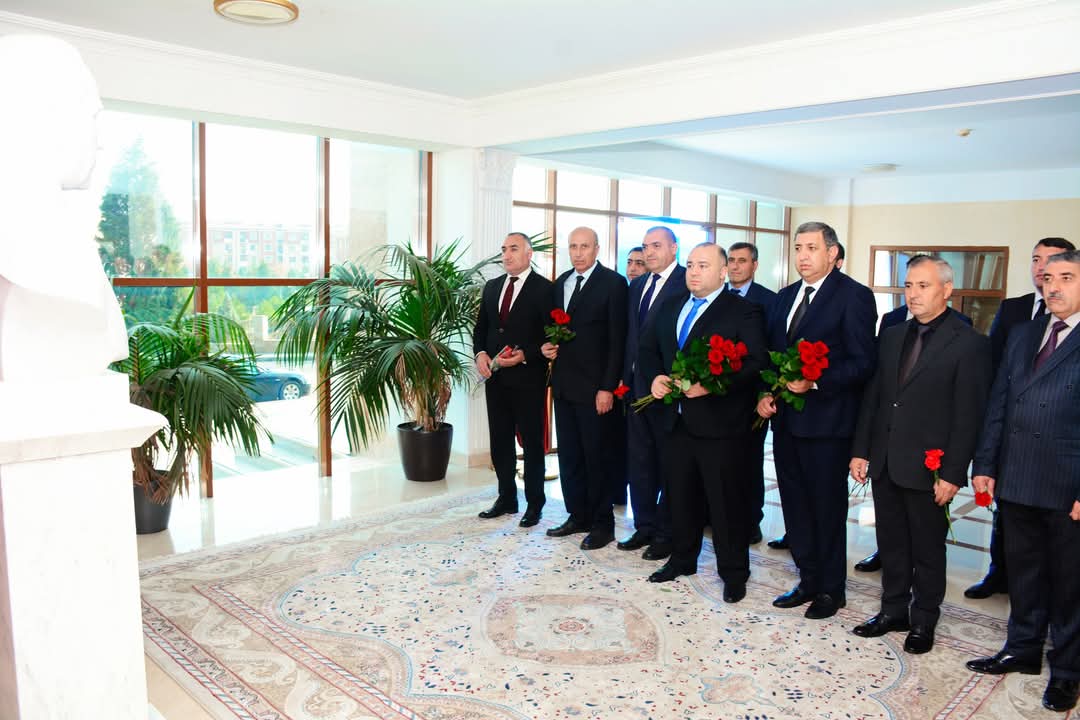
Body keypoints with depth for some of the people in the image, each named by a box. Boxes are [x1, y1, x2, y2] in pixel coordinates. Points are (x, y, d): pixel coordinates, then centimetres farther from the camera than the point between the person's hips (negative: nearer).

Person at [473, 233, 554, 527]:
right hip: (495, 376, 6)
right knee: (500, 441, 13)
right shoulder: (492, 286, 12)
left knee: (531, 442, 5)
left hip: (528, 378, -6)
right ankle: (507, 499, 27)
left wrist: (524, 355, -20)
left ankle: (534, 504, 17)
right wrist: (480, 354, -1)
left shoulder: (544, 288, -7)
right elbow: (481, 328, 16)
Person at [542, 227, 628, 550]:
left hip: (593, 387, -7)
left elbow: (617, 339, -12)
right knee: (568, 455, 13)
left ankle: (602, 524, 16)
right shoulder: (561, 282, 12)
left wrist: (607, 388, -16)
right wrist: (548, 345, 1)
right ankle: (578, 516, 26)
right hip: (563, 384, 7)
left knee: (597, 457, 3)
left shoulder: (613, 283, -8)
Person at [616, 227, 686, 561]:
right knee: (640, 459, 14)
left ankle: (667, 533, 16)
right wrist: (626, 376, 10)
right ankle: (645, 526, 26)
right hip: (636, 384, 8)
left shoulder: (687, 282, -10)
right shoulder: (637, 285, 14)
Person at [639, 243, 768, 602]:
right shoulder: (670, 307, 13)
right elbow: (648, 349, 18)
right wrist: (655, 376, -3)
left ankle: (733, 572, 20)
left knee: (727, 501, 4)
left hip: (720, 423, -6)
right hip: (677, 420, 6)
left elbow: (757, 363, -16)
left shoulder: (744, 312, -7)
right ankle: (682, 558, 35)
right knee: (681, 495, 17)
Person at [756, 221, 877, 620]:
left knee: (828, 507, 6)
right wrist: (766, 393, 1)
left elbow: (862, 363, -14)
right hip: (786, 418, 7)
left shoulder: (854, 296, -9)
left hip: (826, 421, -7)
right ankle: (808, 580, 31)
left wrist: (815, 382, -24)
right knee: (795, 505, 15)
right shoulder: (785, 296, 12)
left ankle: (831, 589, 22)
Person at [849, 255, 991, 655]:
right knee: (891, 544, 16)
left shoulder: (970, 343, -9)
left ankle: (923, 621, 28)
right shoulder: (891, 335, 9)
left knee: (928, 549, 11)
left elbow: (968, 415, -11)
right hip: (885, 463, 5)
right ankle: (894, 611, 32)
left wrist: (953, 473, -14)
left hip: (928, 468, -5)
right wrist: (861, 450, 6)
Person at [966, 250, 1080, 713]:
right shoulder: (1021, 335, 10)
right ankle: (1023, 650, 34)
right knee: (1023, 572, 17)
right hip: (1016, 481, 5)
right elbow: (998, 405, 10)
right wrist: (984, 466, 5)